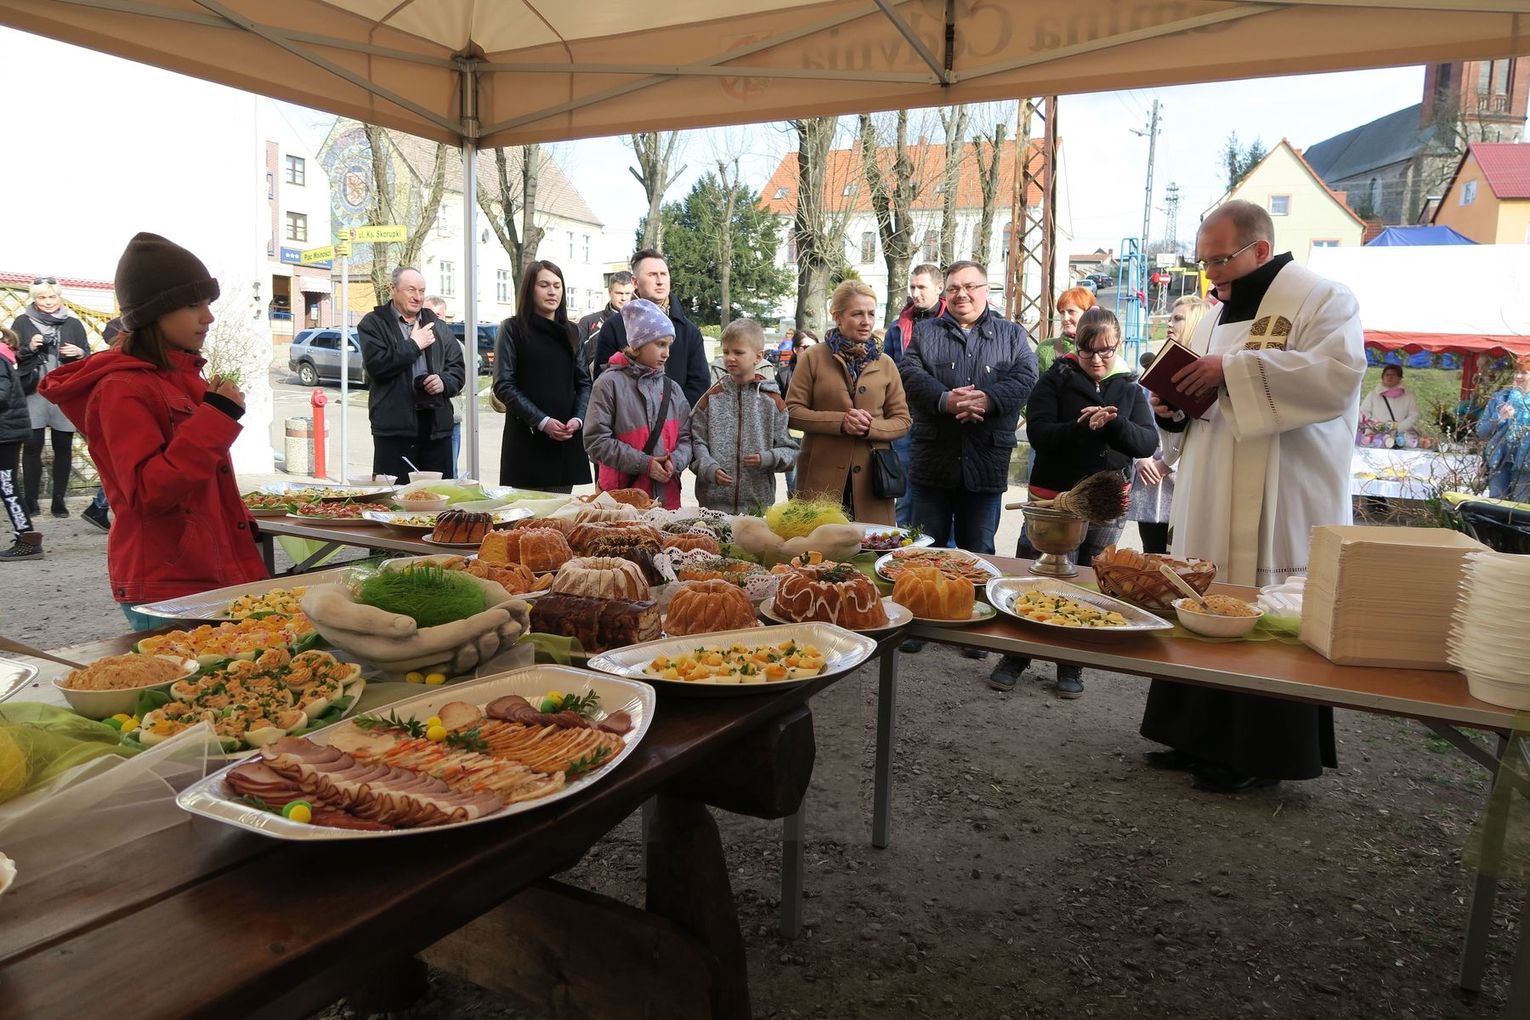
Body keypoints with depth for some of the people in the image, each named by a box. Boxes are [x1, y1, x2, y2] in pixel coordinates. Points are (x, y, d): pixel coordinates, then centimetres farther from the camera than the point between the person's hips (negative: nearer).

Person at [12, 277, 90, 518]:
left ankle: (59, 500, 9)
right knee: (32, 445, 0)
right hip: (34, 393, -1)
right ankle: (31, 500, 5)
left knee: (63, 446, 3)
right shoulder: (22, 322, 7)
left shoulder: (73, 324, 10)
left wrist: (80, 353, -10)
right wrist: (28, 349, -11)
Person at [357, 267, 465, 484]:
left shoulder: (436, 325, 17)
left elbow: (458, 368, 17)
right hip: (395, 426, -4)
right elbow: (377, 366, -12)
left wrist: (444, 382, -4)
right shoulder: (373, 324, 3)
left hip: (437, 424, 4)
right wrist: (414, 345, -8)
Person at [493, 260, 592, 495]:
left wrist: (578, 418, -7)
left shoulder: (570, 331, 15)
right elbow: (504, 385, -5)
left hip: (567, 438, 4)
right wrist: (542, 421, -14)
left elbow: (583, 382, 13)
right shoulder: (512, 329, 3)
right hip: (526, 437, -3)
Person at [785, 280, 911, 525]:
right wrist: (840, 422, -14)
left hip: (871, 479, 2)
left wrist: (870, 427, -10)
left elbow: (902, 420, 10)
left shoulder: (885, 363, 12)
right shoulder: (813, 358, 3)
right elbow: (792, 411, -2)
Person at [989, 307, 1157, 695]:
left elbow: (1148, 443, -2)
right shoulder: (1055, 381, -2)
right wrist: (1083, 427, -26)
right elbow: (1038, 433, -13)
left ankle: (1071, 665, 23)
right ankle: (1015, 657, 17)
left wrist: (1115, 423, -20)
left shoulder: (1130, 388, 8)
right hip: (1054, 498, -3)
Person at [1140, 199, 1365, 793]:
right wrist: (1174, 410, 2)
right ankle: (1203, 738, 20)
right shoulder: (1215, 319, 20)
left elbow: (1338, 373, -20)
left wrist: (1234, 369, -22)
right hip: (1211, 507, 7)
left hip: (1281, 509, -7)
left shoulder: (1321, 299, -3)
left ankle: (1260, 756, 10)